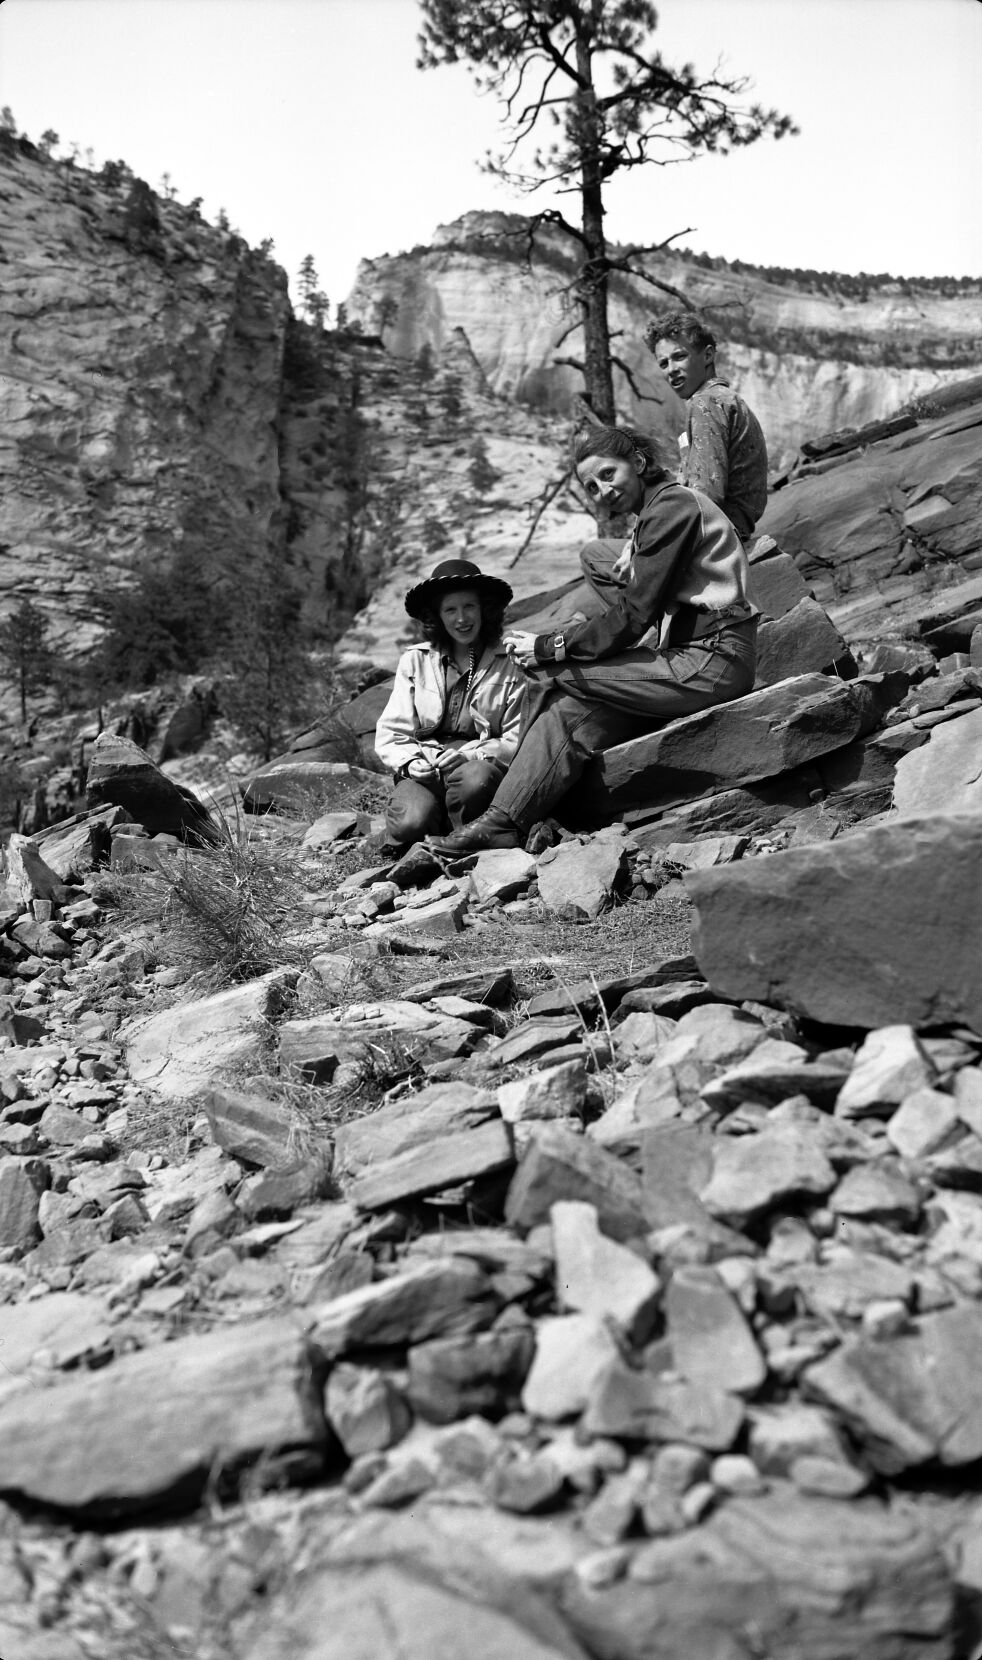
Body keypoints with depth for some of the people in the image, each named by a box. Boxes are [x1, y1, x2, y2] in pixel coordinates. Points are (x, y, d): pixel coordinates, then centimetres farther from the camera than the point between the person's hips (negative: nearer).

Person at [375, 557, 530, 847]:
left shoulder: (509, 666, 7)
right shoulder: (414, 661, 11)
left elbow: (516, 740, 0)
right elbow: (390, 733, 9)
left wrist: (471, 755, -17)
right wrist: (410, 762, -12)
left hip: (479, 765, 0)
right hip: (424, 769, 0)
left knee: (474, 780, -37)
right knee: (411, 824, -31)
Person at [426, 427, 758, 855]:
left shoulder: (671, 507, -10)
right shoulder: (661, 509, 21)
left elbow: (631, 616, -16)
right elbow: (624, 606, 15)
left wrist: (549, 649, -9)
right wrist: (550, 641, 3)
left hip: (713, 660, -9)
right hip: (699, 655, 9)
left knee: (558, 676, -10)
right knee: (576, 711, -3)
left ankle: (503, 822, -5)